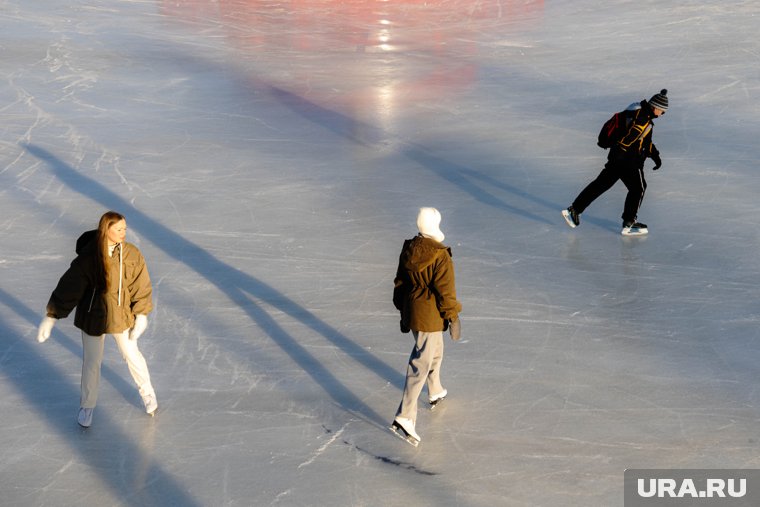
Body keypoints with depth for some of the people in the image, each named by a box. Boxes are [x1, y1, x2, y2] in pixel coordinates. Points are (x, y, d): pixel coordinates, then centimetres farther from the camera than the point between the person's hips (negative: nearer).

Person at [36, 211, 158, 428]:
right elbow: (69, 286, -17)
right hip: (93, 316, -1)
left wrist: (141, 315, -8)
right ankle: (87, 406, 34)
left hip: (122, 314, 2)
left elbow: (141, 285, -6)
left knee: (132, 355, 17)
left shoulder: (131, 254, -14)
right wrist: (51, 316, -15)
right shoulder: (88, 256, -21)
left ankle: (147, 393, 42)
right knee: (91, 362, 13)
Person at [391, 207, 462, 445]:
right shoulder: (440, 256, -22)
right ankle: (404, 418, -11)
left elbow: (400, 283, 10)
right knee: (421, 364, -5)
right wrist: (453, 316, -6)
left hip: (411, 310, 8)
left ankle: (435, 392, 51)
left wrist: (403, 310, 21)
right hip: (430, 316, -8)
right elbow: (446, 291, -18)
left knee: (435, 351, 31)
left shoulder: (408, 250, 0)